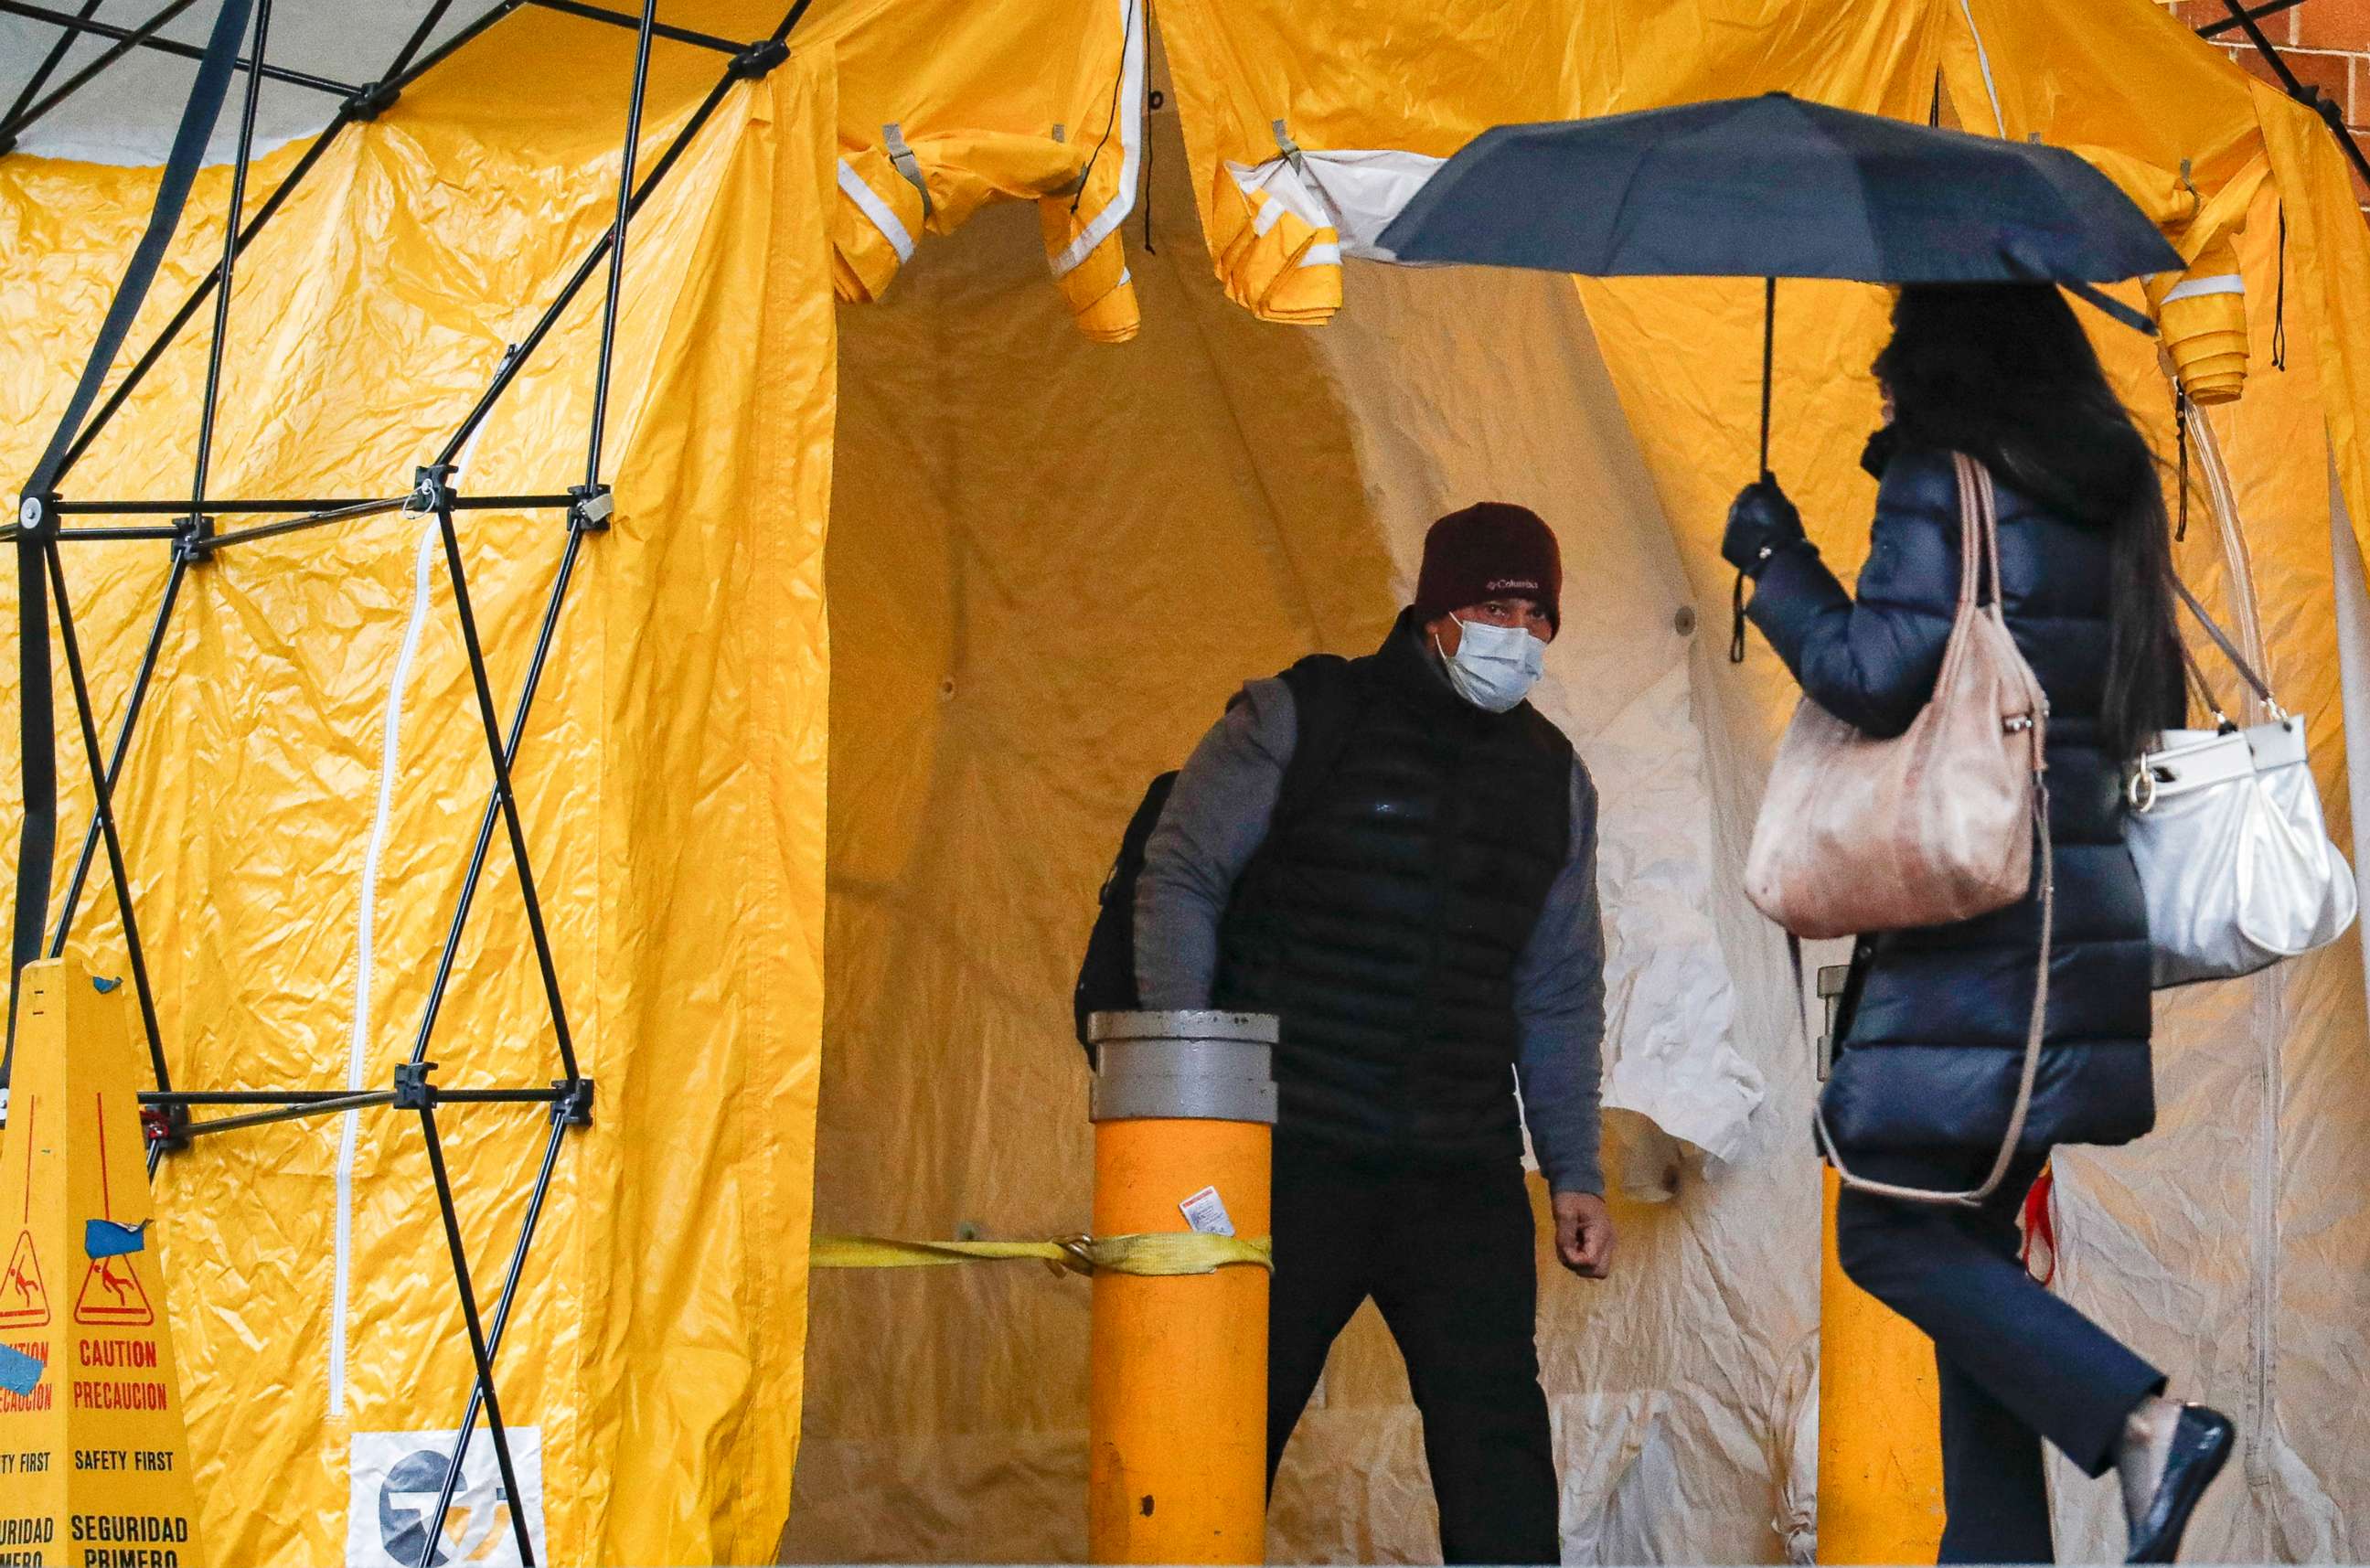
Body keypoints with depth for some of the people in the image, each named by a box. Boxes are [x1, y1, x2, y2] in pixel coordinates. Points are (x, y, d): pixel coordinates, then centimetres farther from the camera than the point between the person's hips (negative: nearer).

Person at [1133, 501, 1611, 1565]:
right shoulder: (1299, 720, -1)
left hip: (1464, 1172, 3)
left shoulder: (1551, 777, 13)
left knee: (1497, 1436, -4)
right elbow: (1179, 877, -2)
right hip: (1289, 1156, -3)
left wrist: (1574, 1169, 13)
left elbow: (1560, 992, 18)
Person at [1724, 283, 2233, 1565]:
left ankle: (2142, 1423, -16)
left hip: (1974, 915, -8)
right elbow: (2152, 714, 20)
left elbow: (1875, 674, -15)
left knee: (1891, 1234, -5)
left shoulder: (1940, 476, -8)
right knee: (1968, 1238, 12)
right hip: (2088, 910, 8)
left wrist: (1776, 562, -1)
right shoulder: (2105, 500, 15)